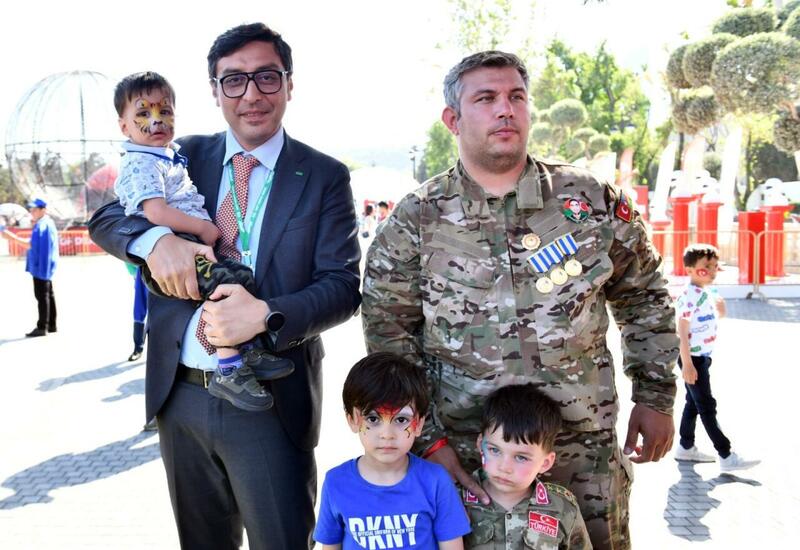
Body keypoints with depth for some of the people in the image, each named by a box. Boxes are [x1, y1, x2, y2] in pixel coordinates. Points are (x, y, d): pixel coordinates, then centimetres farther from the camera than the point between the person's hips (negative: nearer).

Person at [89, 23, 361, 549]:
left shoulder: (325, 177, -4)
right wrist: (155, 238, -18)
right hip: (179, 393, 4)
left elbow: (343, 286, -9)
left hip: (269, 402, -3)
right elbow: (105, 216, 4)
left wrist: (265, 315, -26)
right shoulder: (186, 157, 5)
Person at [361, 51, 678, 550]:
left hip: (586, 456, 1)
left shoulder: (593, 201, 0)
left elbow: (644, 298, 11)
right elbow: (389, 335, -1)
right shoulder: (416, 220, -4)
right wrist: (425, 438, -5)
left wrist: (656, 396, 7)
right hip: (463, 460, -1)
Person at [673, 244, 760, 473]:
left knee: (694, 402, 16)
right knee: (707, 406, -5)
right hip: (693, 358, -9)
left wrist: (720, 310, 1)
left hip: (703, 357, 9)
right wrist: (687, 364, -24)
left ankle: (685, 447, 28)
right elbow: (682, 331, -22)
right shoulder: (689, 296, -19)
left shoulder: (708, 293, 9)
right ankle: (727, 457, -2)